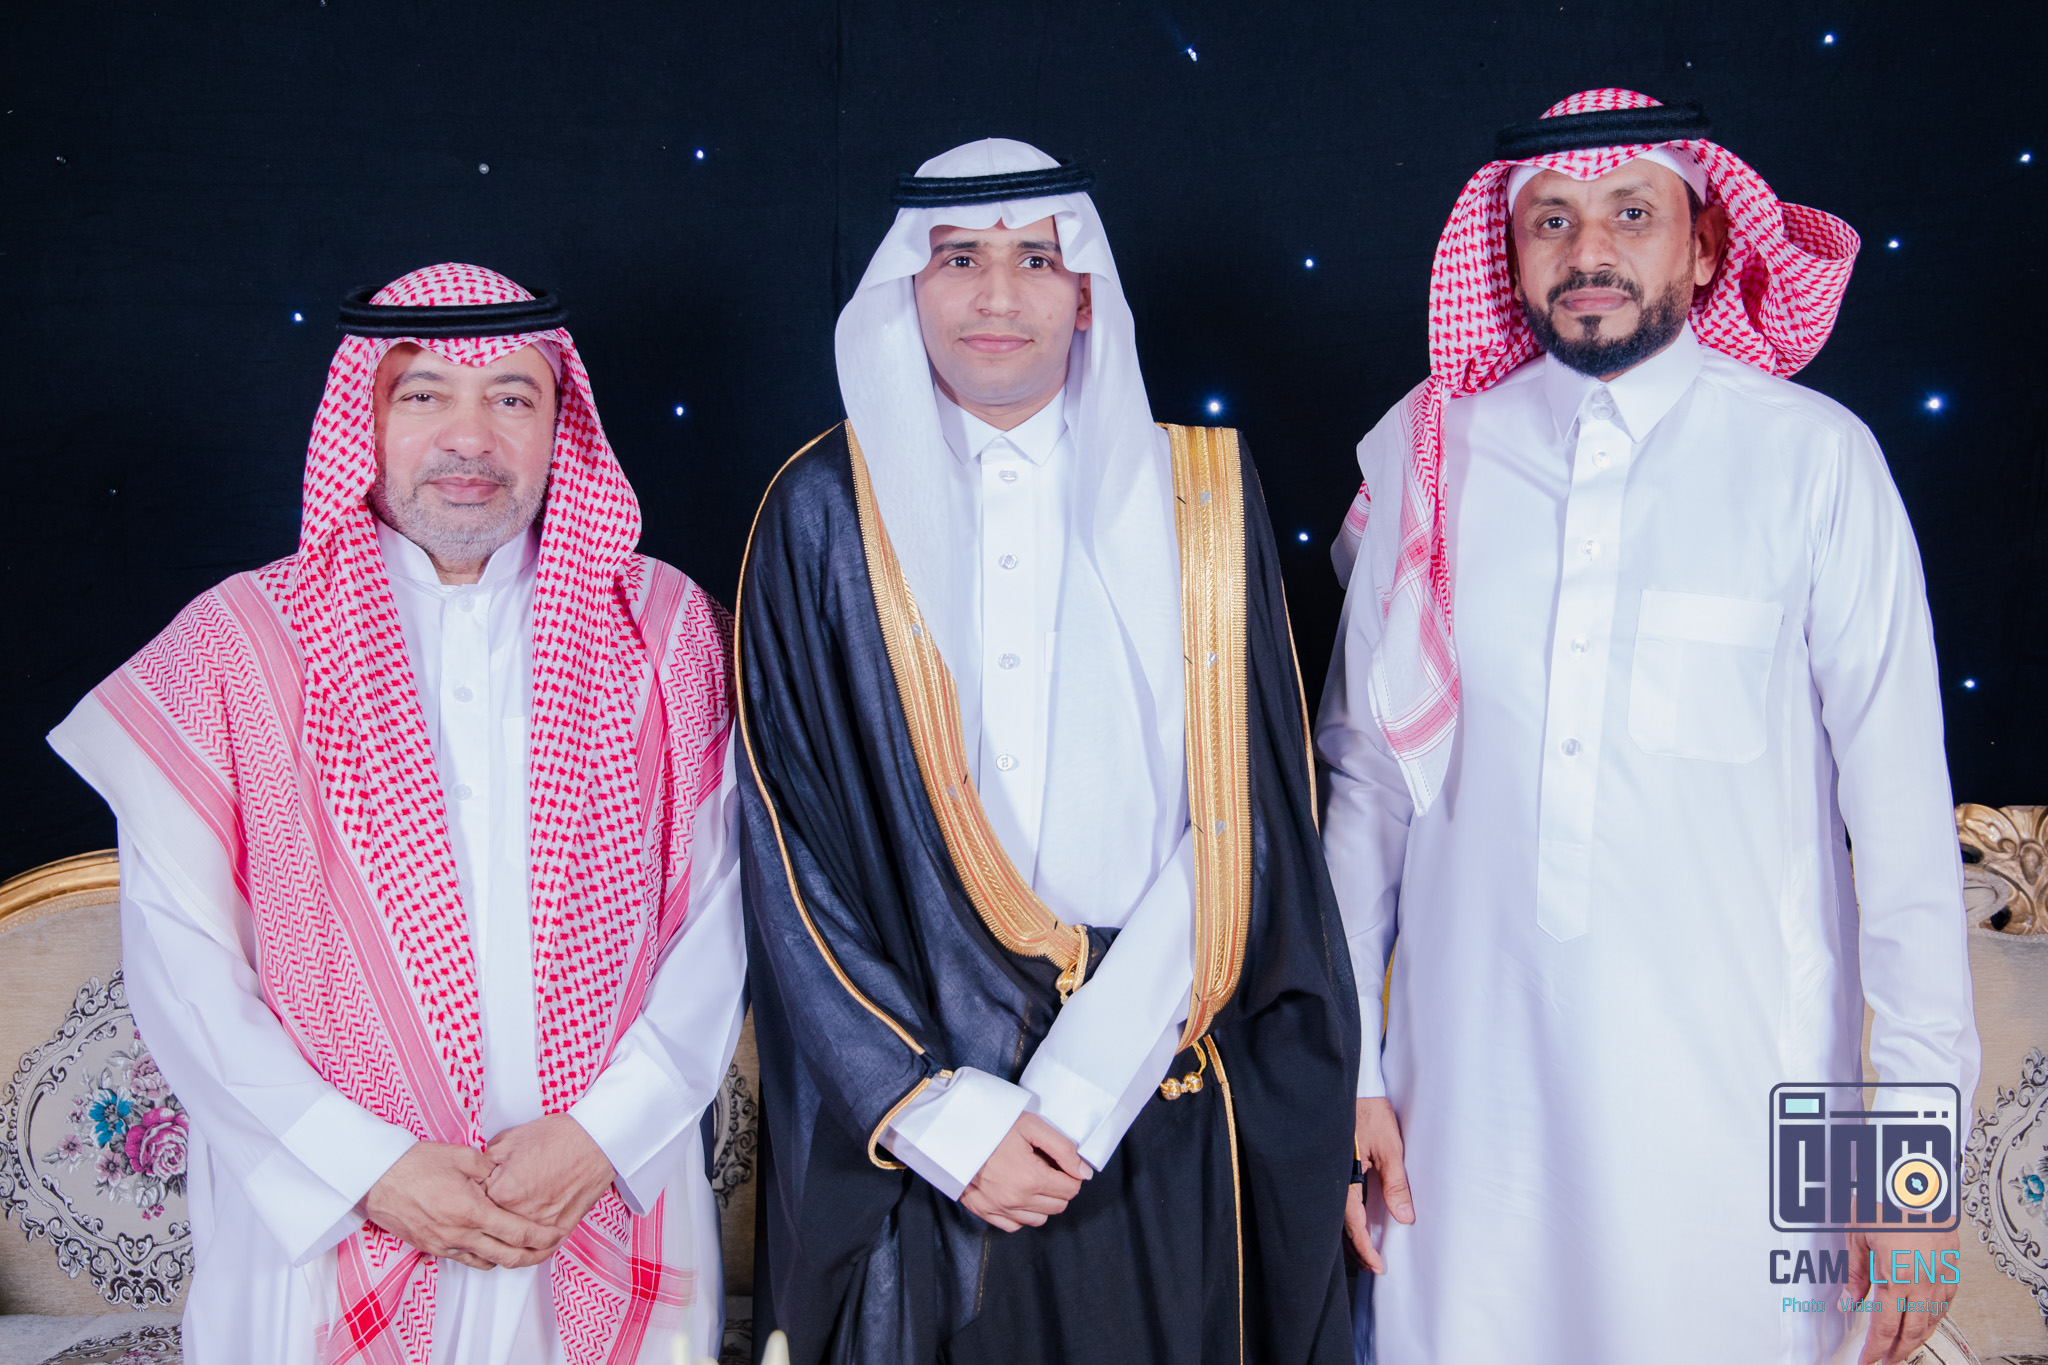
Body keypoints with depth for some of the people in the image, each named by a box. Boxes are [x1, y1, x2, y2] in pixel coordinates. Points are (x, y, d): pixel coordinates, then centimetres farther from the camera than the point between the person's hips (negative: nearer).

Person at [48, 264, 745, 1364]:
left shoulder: (664, 627, 1)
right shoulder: (233, 646, -3)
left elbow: (719, 913, -2)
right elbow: (178, 954, -5)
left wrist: (603, 1133, -12)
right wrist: (373, 1169, -13)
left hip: (617, 1210, 1)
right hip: (321, 1225, -1)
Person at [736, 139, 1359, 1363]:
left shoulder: (1198, 498, 1)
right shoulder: (828, 513, 0)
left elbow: (1233, 824, -3)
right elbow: (790, 849, -3)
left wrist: (1079, 1091, -12)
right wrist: (948, 1118, -10)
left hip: (1156, 1102, 1)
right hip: (905, 1124, 0)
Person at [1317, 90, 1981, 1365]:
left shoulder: (1814, 461, -5)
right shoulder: (1428, 453, 1)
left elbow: (1904, 814, -4)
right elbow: (1365, 772, 6)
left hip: (1730, 1099, -1)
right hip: (1471, 1088, 2)